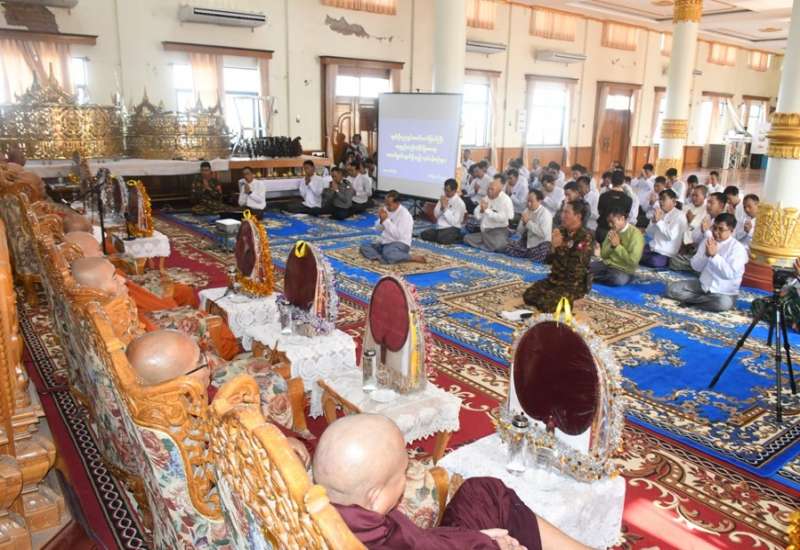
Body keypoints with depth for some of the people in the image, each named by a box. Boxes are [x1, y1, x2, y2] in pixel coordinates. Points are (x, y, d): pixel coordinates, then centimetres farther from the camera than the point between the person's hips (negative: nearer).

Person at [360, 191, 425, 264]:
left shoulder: (404, 215, -17)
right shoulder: (386, 209, 6)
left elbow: (398, 235, -24)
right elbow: (378, 228, 12)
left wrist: (386, 220, -22)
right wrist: (381, 220, -11)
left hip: (400, 244, -8)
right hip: (384, 242, 8)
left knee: (387, 254, -39)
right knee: (364, 247, -7)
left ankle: (413, 258, -22)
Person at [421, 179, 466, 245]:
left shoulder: (459, 203, -10)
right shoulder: (443, 198, 10)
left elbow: (454, 222, -16)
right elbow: (436, 215, 11)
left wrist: (446, 208, -17)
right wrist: (441, 206, -8)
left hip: (452, 229, -6)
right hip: (439, 227, 6)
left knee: (442, 239, -35)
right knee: (424, 234, -16)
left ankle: (456, 238, -7)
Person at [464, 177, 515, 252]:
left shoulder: (505, 200, -10)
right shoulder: (487, 198, 11)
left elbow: (502, 218, -24)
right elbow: (477, 216, 10)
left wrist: (487, 210, -18)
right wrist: (481, 210, -13)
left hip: (498, 231, -8)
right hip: (485, 231, 8)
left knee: (497, 246, -35)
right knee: (467, 238, -3)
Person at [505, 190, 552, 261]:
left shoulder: (545, 214, -12)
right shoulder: (526, 211, 6)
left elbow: (543, 234, -24)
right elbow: (519, 233, 8)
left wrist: (528, 222, -22)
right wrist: (523, 223, -13)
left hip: (541, 244, -6)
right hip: (527, 242, 6)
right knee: (508, 248, -13)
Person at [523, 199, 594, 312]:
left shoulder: (586, 238, -16)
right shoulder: (562, 232, 3)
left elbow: (574, 266, -24)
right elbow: (548, 260, 5)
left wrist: (560, 247, -22)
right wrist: (553, 247, -15)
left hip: (575, 284, -7)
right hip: (555, 278, 7)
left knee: (545, 304, -25)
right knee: (528, 295, -8)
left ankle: (569, 302, 4)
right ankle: (560, 297, 10)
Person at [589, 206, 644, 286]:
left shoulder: (635, 234, -15)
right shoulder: (612, 231, 6)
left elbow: (633, 261, -22)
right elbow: (603, 255, 6)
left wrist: (617, 246, -19)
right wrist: (611, 245, -14)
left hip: (624, 270, -5)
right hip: (607, 264, 5)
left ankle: (593, 278, -18)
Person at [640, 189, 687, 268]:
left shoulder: (679, 216, -6)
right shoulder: (659, 213, 14)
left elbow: (671, 236, -18)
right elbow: (649, 234, 12)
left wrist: (659, 221, -15)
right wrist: (654, 221, -4)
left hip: (666, 254, -6)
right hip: (652, 248, 6)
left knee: (650, 262, -30)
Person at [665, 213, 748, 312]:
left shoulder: (738, 248, -12)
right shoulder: (707, 242, 3)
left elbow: (730, 274, -24)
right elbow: (695, 266, -1)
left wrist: (714, 255, -26)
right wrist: (706, 254, -18)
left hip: (725, 292, -5)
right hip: (703, 285, 5)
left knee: (724, 303, -39)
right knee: (672, 288, -11)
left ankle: (690, 300, -18)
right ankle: (705, 299, -11)